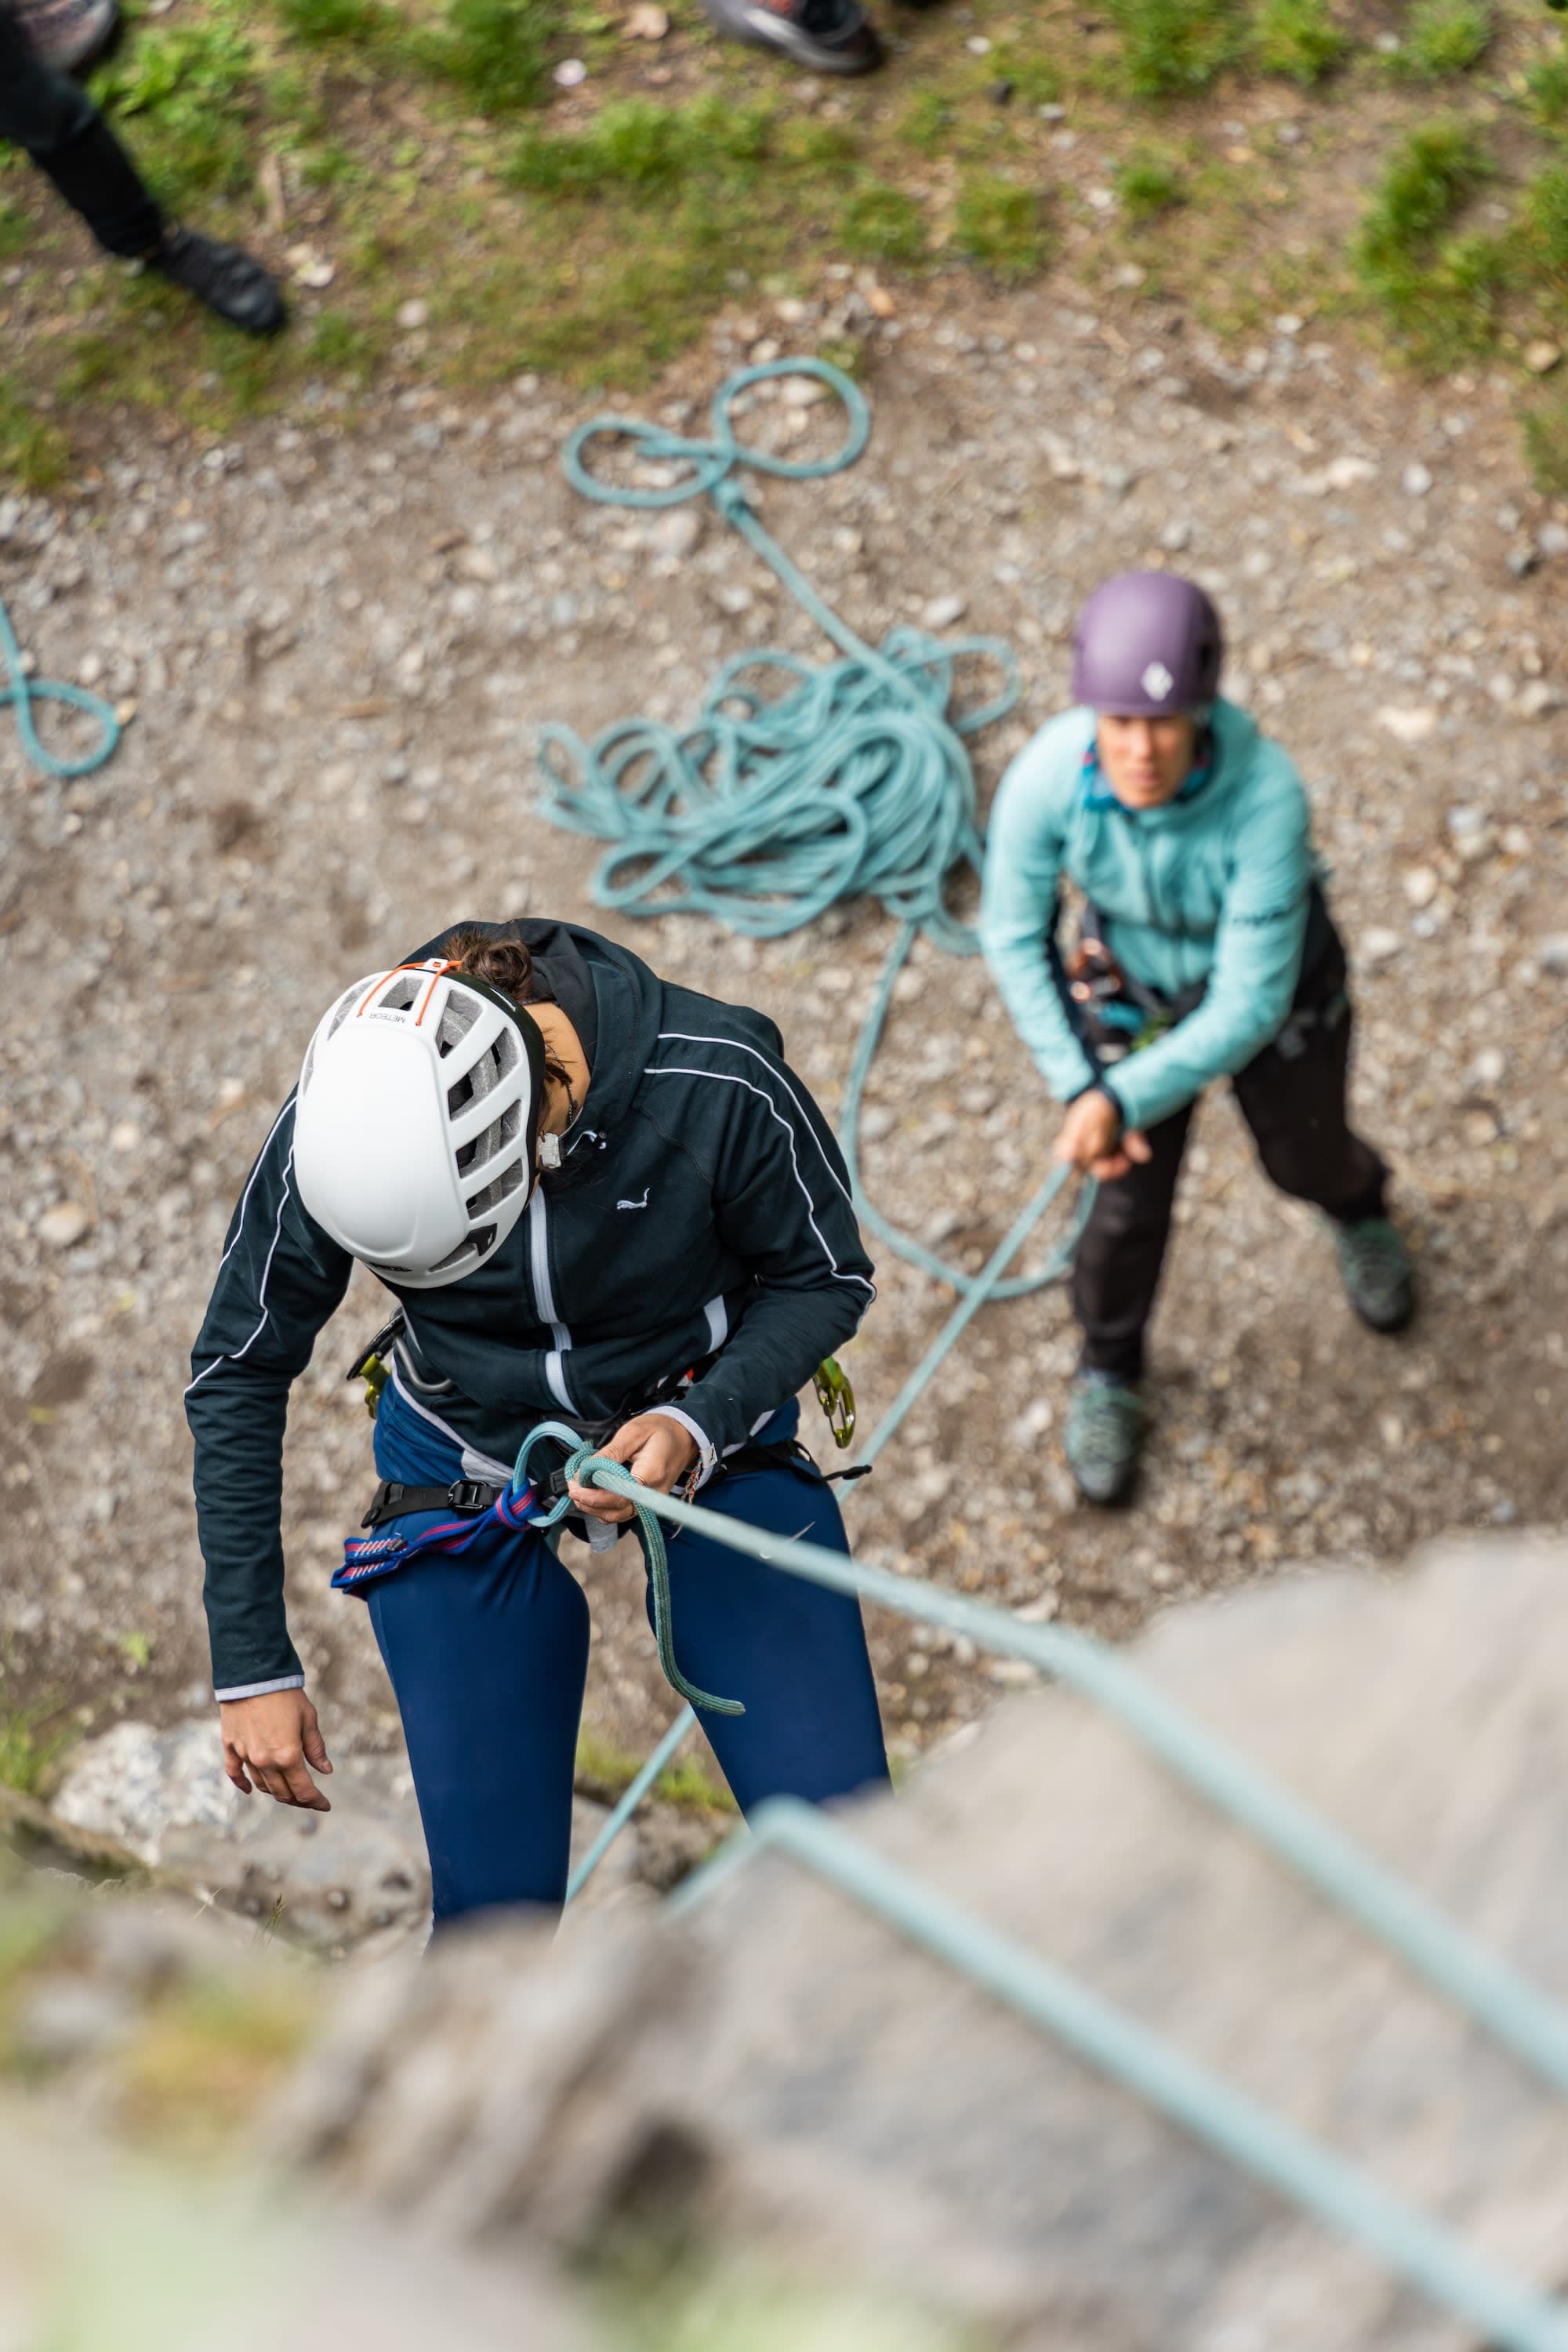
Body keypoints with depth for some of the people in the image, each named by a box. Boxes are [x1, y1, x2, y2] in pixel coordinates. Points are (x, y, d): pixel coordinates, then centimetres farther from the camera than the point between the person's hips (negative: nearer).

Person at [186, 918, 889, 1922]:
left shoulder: (718, 1081, -29)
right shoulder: (334, 1133, -24)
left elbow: (825, 1281, -11)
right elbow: (238, 1379, -10)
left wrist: (697, 1427, -29)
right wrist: (253, 1667, -9)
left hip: (706, 1437, 0)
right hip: (465, 1481, 1)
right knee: (495, 1908, -2)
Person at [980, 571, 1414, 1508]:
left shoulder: (1267, 795, -43)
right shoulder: (1045, 779, -36)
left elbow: (1253, 1000, -35)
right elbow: (1014, 934, -16)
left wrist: (1124, 1100, -36)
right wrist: (1076, 1086, -17)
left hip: (1279, 984, -1)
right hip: (1138, 991, 1)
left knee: (1305, 1156, 25)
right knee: (1132, 1200, 11)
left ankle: (1359, 1206, 65)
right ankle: (1111, 1374, 43)